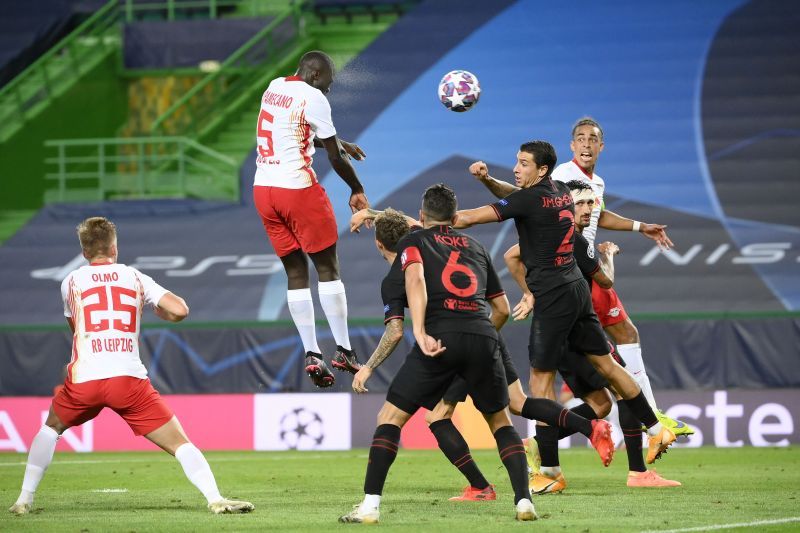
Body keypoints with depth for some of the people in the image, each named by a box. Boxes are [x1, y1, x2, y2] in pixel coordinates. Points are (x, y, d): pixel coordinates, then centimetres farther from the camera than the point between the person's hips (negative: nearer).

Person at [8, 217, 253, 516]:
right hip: (129, 379, -1)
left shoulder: (71, 282, 15)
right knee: (179, 443, 1)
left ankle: (25, 500, 25)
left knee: (51, 428, 29)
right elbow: (180, 310, 3)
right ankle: (215, 499, -17)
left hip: (84, 379, 1)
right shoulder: (135, 277, 12)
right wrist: (158, 310, 24)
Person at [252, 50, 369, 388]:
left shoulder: (274, 88, 14)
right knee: (328, 268, 4)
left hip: (264, 189, 7)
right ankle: (343, 351, 5)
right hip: (298, 189, -7)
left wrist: (336, 142, 37)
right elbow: (334, 158, -5)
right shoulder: (313, 98, -9)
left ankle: (312, 355, 3)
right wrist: (357, 190, 9)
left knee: (296, 273, 9)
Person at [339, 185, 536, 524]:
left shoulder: (413, 242, 17)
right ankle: (524, 501, 8)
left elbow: (415, 279, -5)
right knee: (500, 421, 22)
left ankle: (370, 505, -3)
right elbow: (502, 308, 30)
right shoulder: (476, 247, 29)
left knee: (390, 417, 7)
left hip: (440, 336, -3)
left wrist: (420, 332, -16)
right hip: (483, 335, 3)